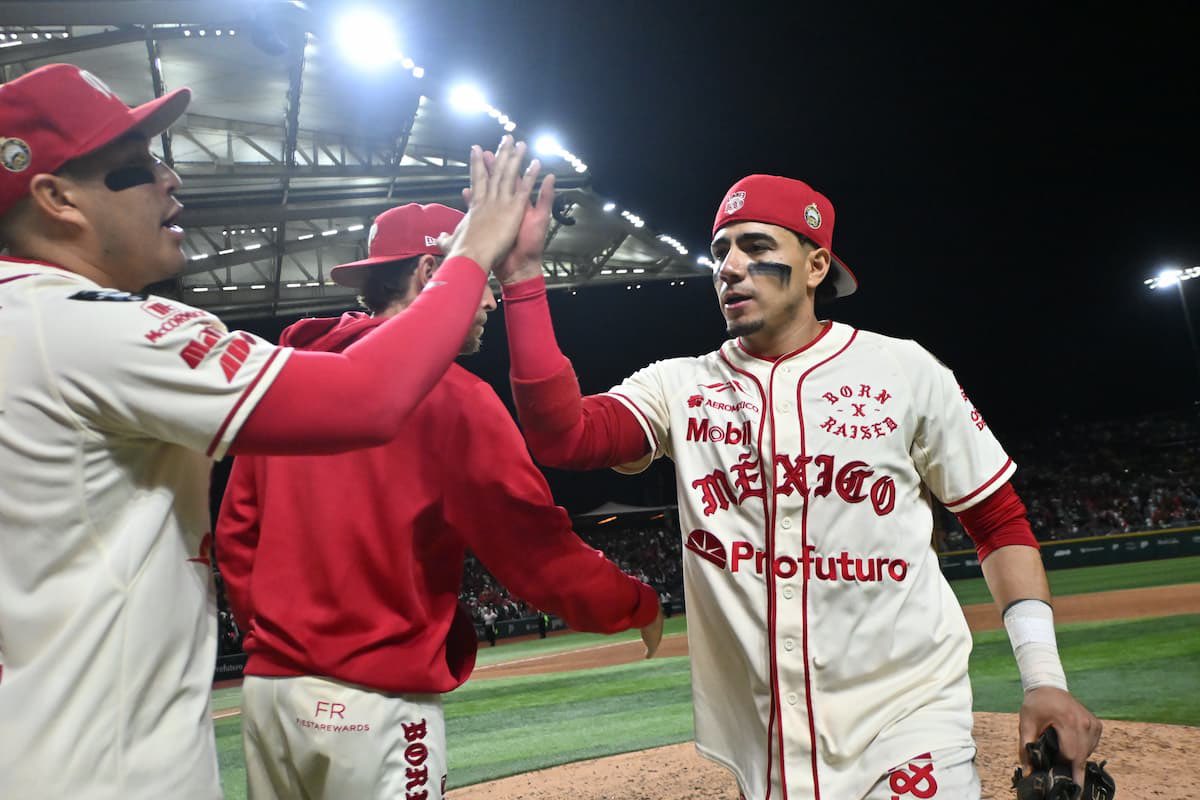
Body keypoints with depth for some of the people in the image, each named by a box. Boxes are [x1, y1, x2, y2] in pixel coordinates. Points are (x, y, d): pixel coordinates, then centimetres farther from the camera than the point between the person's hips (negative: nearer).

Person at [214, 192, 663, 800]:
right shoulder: (448, 393, -12)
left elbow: (234, 534, 11)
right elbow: (535, 548, -12)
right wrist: (639, 604, 3)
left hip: (267, 686, 7)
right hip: (375, 703, -7)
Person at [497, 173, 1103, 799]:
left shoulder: (904, 369, -1)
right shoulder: (679, 386, 2)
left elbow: (999, 520, 4)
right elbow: (561, 436, -14)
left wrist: (1045, 679, -4)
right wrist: (522, 277, -18)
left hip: (906, 722, -1)